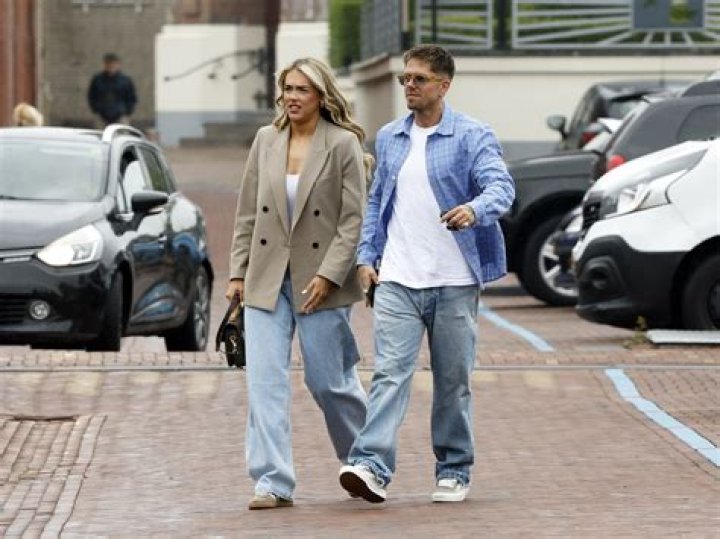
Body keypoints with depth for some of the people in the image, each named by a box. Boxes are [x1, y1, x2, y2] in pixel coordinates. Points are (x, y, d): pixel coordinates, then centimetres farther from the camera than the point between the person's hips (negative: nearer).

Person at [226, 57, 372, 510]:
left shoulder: (343, 144, -5)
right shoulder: (266, 141, 8)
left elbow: (353, 219, -8)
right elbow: (247, 212, 11)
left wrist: (328, 275, -15)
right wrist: (238, 271, 6)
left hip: (320, 281, -4)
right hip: (267, 278, 4)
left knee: (328, 381, 3)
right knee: (265, 379, -7)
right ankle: (273, 482, -7)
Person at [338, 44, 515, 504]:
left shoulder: (472, 137, -2)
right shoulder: (389, 138, 14)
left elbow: (501, 186, -16)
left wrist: (475, 209, -37)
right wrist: (367, 256, 9)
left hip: (455, 281, -2)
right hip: (398, 281, 3)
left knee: (453, 380, 7)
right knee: (390, 373, -11)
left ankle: (454, 471, 18)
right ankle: (373, 466, -21)